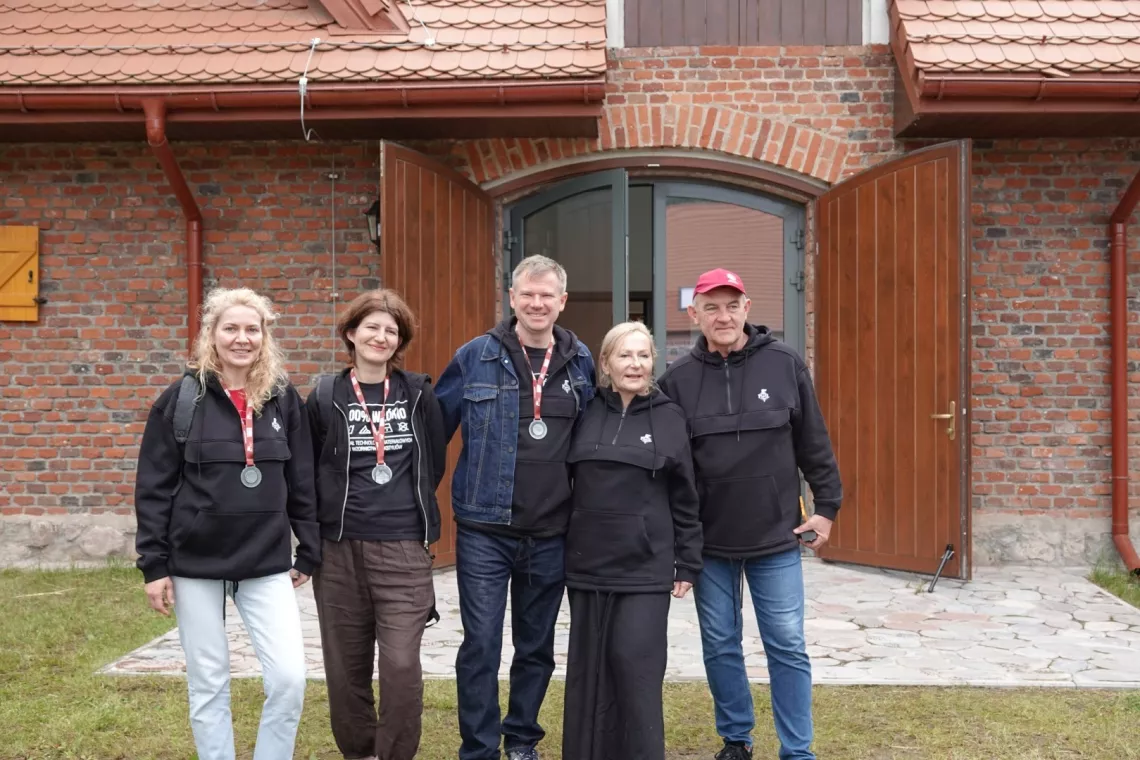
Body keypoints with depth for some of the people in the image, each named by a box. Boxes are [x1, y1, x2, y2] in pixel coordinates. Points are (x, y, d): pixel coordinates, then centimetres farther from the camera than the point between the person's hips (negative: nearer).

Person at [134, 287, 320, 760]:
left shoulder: (283, 400, 4)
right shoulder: (181, 400, -3)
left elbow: (302, 483, 8)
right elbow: (153, 486, -2)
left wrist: (309, 553, 7)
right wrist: (154, 564, -5)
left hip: (268, 565, 2)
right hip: (196, 565, -1)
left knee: (290, 678, -7)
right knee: (208, 686, 7)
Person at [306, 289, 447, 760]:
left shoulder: (418, 394, 4)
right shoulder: (324, 397, 2)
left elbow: (435, 464, 12)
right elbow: (305, 473, 9)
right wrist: (330, 520, 9)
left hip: (404, 549, -1)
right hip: (339, 549, 1)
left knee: (401, 665, -10)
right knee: (346, 666, 9)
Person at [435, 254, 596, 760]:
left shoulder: (581, 363, 5)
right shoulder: (475, 357, -4)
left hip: (552, 534, 3)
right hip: (484, 529, -3)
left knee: (536, 645, 14)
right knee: (481, 644, -2)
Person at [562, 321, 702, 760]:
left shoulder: (670, 419, 0)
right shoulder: (587, 415, 5)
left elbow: (685, 499, 2)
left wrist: (688, 564, 0)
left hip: (645, 569, -2)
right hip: (588, 566, 3)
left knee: (637, 673, -4)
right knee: (589, 674, 8)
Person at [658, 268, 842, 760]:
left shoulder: (785, 365, -4)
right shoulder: (678, 380, -2)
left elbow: (814, 443, 3)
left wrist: (826, 506, 2)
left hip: (776, 537, -1)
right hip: (708, 540, 1)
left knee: (787, 647, 4)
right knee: (720, 646, 12)